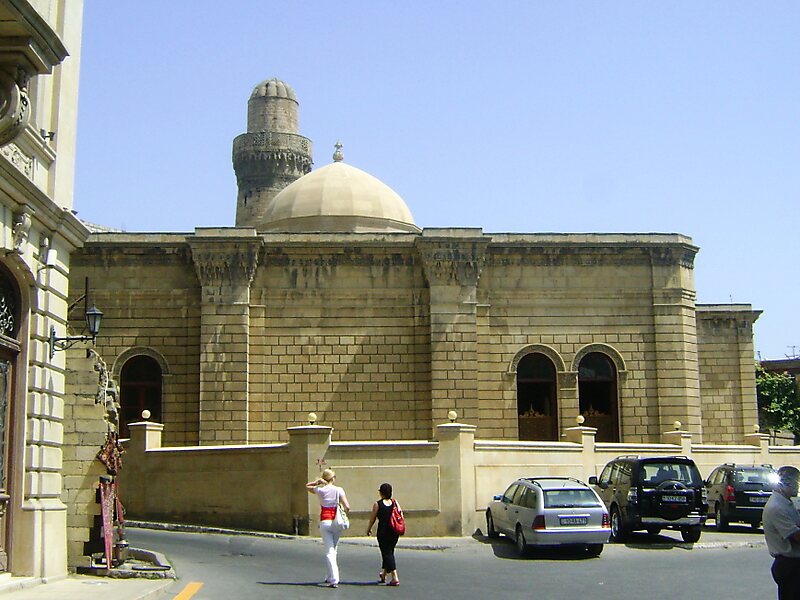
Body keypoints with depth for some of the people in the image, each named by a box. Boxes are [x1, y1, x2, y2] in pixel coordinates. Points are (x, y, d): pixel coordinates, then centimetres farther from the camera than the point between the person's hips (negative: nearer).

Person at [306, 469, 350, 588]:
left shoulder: (320, 490, -1)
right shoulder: (338, 490, -4)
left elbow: (307, 486, 20)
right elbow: (347, 507, -11)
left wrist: (317, 482, 3)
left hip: (324, 522, 0)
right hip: (335, 522, 1)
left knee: (329, 552, -2)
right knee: (333, 550, 18)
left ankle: (334, 579, -12)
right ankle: (330, 577, 27)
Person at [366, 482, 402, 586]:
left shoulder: (378, 504, -8)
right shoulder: (395, 502, 3)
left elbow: (372, 518, -2)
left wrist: (368, 529, 13)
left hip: (383, 531, -5)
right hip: (395, 531, 5)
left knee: (387, 553, -1)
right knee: (389, 552, 20)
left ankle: (395, 578, -13)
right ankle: (383, 574, 37)